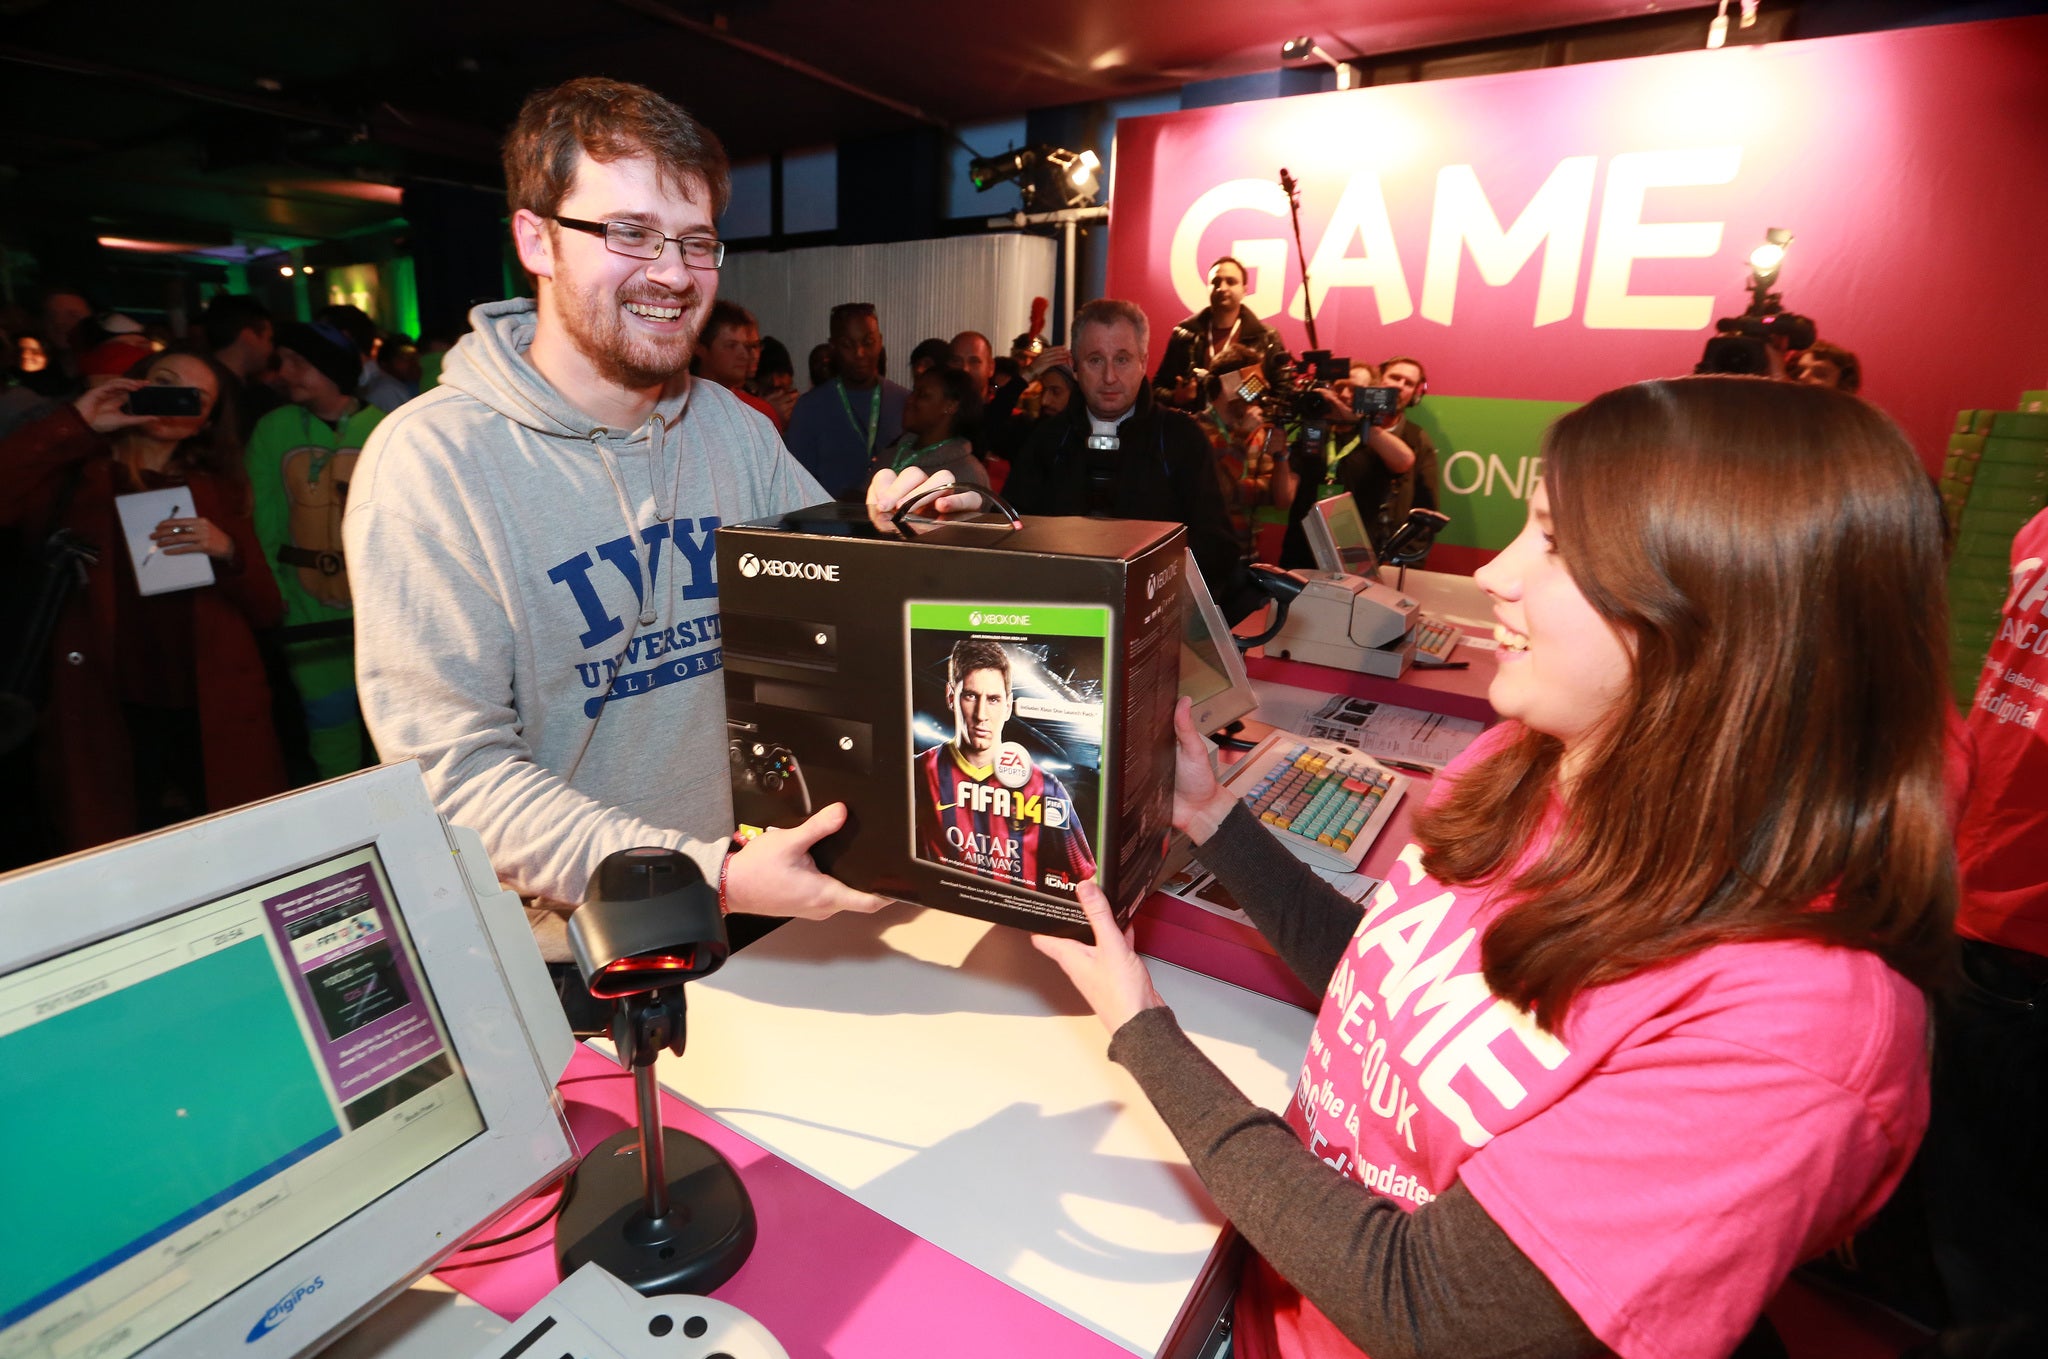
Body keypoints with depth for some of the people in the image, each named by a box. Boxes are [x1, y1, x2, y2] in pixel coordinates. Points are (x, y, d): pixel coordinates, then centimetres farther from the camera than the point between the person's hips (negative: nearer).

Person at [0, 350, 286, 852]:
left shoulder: (218, 490, 13)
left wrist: (228, 551, -11)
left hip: (214, 714, 2)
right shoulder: (77, 475, 8)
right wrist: (77, 424, -8)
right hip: (107, 713, -1)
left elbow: (267, 611, 7)